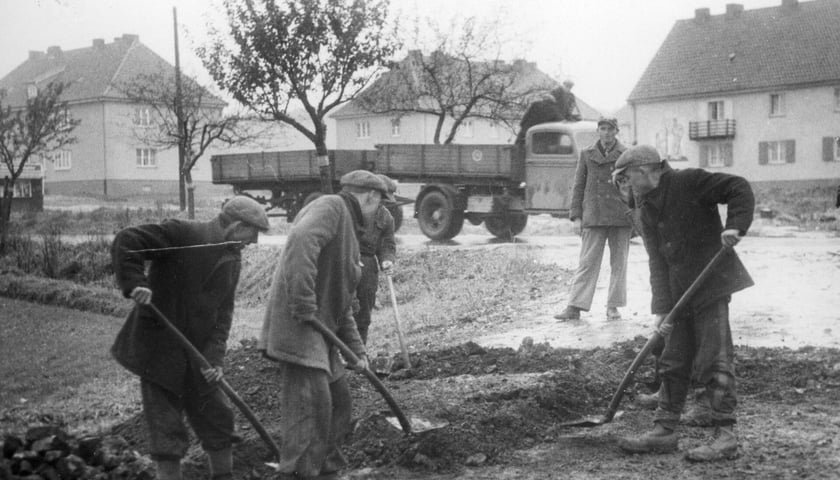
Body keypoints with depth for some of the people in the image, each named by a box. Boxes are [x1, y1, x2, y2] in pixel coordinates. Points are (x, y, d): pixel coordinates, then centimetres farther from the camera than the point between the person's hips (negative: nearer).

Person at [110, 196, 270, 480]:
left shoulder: (233, 260, 8)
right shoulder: (183, 234, -14)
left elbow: (223, 312, 6)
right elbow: (125, 242, -17)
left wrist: (215, 357, -6)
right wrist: (134, 283, -31)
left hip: (199, 355, 7)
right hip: (159, 348, -7)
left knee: (218, 419, 13)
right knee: (166, 428, 0)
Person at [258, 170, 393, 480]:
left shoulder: (349, 230, 23)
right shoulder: (331, 207, -7)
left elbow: (342, 303, 25)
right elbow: (301, 240, -30)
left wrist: (357, 350, 20)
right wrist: (303, 302, -31)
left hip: (320, 330, 10)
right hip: (296, 327, -10)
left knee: (339, 405, 16)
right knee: (312, 405, -11)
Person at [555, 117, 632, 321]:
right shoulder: (587, 154, 8)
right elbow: (578, 186, 9)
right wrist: (576, 216, 2)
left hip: (620, 218, 0)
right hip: (594, 217, 0)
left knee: (619, 262, 5)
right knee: (587, 262, -3)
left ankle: (613, 306, 14)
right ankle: (575, 307, -3)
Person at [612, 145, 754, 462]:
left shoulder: (689, 182, -8)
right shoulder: (646, 212, 12)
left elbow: (739, 189, -10)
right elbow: (657, 261, 5)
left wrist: (735, 225, -26)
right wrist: (661, 308, -5)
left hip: (711, 284, -8)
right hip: (679, 292, 8)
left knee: (714, 361, -6)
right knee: (673, 362, 11)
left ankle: (726, 436, 1)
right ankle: (664, 431, 19)